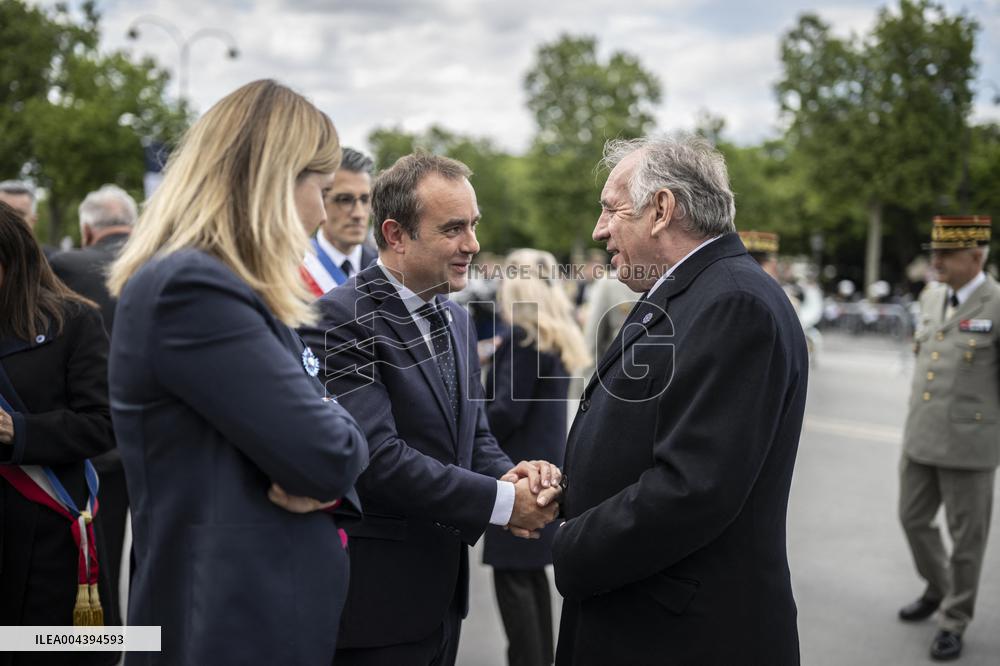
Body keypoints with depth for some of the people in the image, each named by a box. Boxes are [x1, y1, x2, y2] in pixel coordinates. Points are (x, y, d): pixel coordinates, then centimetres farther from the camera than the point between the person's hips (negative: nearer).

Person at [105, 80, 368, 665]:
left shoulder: (219, 287, 11)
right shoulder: (192, 288, -20)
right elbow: (329, 454, -24)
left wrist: (323, 480, -9)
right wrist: (338, 423, -3)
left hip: (271, 608, 9)